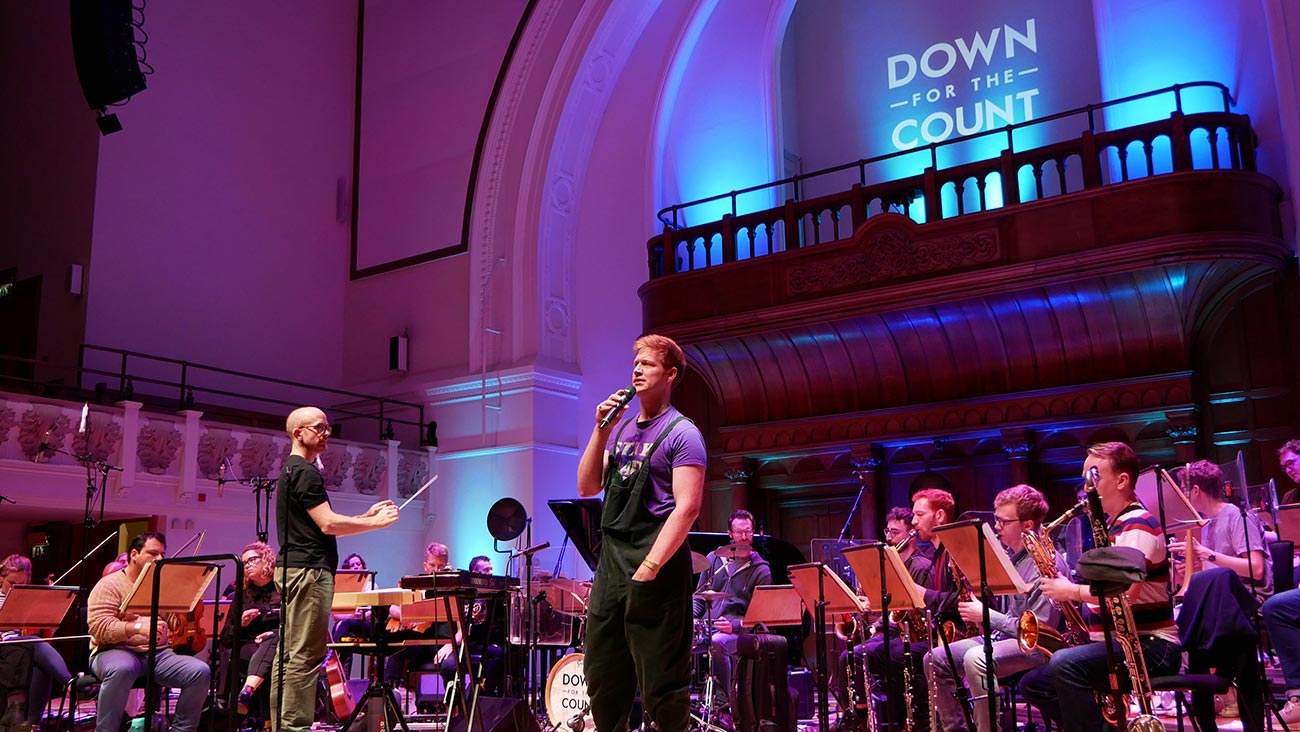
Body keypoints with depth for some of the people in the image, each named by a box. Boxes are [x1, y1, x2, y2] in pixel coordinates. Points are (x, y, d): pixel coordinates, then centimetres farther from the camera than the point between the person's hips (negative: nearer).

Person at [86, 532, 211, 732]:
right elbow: (99, 628, -14)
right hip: (117, 650, -5)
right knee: (121, 669, -41)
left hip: (158, 652, 5)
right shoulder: (110, 585, 0)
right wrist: (138, 627, -28)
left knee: (200, 671, -21)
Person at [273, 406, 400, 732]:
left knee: (287, 654, 10)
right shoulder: (306, 472, -11)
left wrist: (366, 515, 16)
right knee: (306, 655, -9)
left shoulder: (290, 471, 21)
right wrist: (375, 523, -8)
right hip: (309, 570, -11)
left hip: (292, 570, 11)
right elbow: (328, 524, -18)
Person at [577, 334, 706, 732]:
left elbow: (687, 507, -14)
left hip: (656, 564, -7)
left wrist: (649, 568, -20)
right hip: (611, 563, 7)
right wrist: (601, 430, 0)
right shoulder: (621, 429, 16)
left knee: (660, 682, 0)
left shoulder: (682, 433, -6)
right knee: (602, 677, 13)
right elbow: (587, 487, 11)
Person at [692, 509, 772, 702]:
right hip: (706, 627, 4)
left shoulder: (760, 569, 4)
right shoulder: (714, 558, 15)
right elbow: (700, 596, 20)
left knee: (717, 642, -37)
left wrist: (735, 625, -17)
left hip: (738, 633, -4)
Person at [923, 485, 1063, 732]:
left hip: (1034, 645, -10)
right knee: (935, 658, 2)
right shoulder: (1008, 555, 12)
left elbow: (1042, 628, -23)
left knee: (976, 659, -36)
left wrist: (986, 615, -19)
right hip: (1001, 637, 10)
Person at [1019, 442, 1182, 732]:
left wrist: (1071, 591, -14)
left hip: (1149, 646, -10)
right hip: (1113, 643, 10)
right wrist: (1068, 589, 4)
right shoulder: (1108, 525, 18)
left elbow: (1124, 592, -25)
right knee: (1034, 684, 5)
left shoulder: (1139, 525, -12)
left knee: (1065, 664, -33)